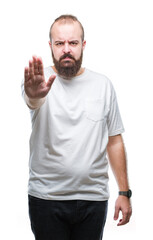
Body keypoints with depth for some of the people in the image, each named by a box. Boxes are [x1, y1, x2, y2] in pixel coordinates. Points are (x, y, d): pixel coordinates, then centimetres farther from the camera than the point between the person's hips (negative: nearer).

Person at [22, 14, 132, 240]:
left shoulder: (103, 84, 5)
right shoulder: (40, 80, -4)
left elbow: (114, 141, 8)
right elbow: (32, 101, -29)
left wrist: (124, 192, 5)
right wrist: (34, 94, -54)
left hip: (93, 197, 2)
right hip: (46, 196, -2)